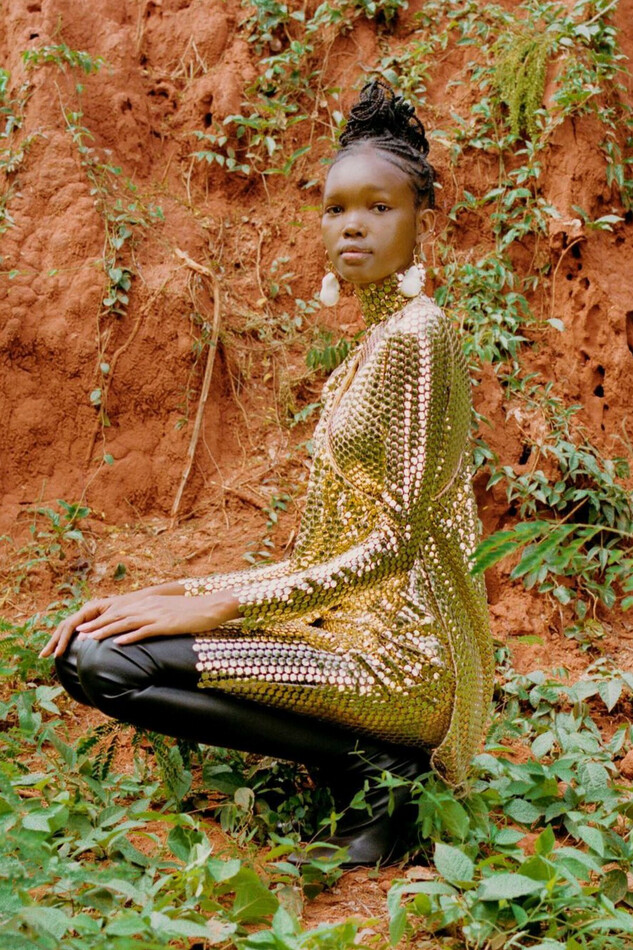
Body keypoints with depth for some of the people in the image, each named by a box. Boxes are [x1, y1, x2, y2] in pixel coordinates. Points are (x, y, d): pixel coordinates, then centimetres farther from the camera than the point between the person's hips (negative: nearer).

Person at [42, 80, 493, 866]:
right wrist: (178, 593, 6)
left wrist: (215, 606, -15)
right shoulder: (375, 340, 16)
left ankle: (367, 764, -8)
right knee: (86, 648, 9)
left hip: (398, 651, -9)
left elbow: (398, 542, -17)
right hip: (354, 620, 10)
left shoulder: (414, 334, -11)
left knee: (102, 660, -19)